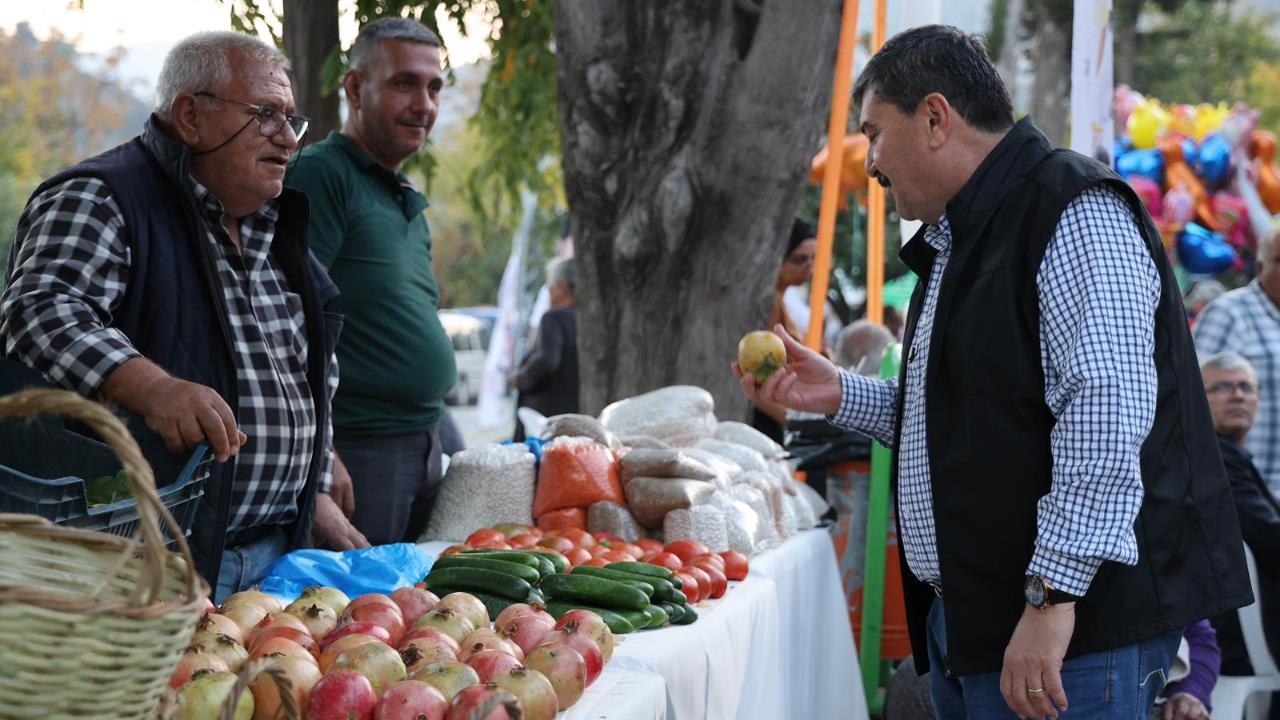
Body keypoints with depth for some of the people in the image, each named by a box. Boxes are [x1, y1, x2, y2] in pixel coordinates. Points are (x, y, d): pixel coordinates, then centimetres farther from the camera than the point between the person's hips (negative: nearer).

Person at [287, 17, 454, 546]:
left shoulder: (408, 201, 18)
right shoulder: (321, 175, -10)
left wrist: (435, 436, 18)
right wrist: (321, 457, -22)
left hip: (426, 442, 9)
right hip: (356, 447, -9)